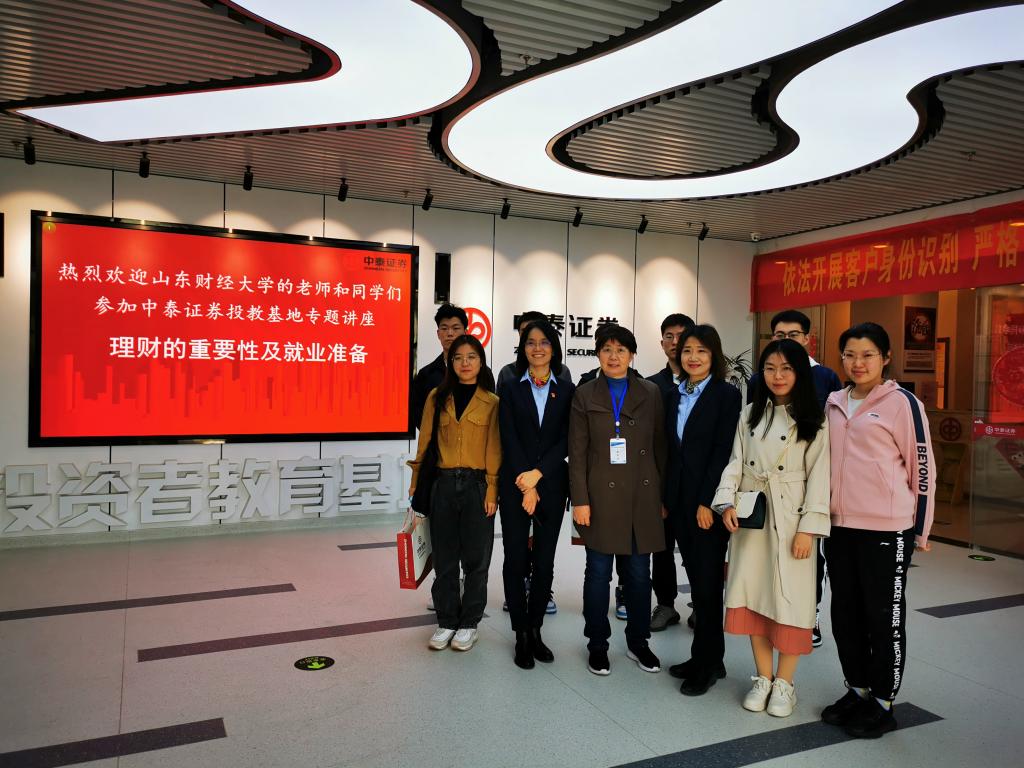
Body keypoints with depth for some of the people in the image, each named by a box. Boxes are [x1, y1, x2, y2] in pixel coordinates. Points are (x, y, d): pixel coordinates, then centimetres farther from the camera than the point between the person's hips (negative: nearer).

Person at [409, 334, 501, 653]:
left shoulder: (492, 403, 0)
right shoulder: (437, 398, 7)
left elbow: (494, 449, -2)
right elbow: (425, 442, 9)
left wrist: (492, 490, -7)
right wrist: (416, 481, 6)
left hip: (477, 485, -2)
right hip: (444, 484, 2)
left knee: (475, 558, 6)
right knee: (444, 558, 9)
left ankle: (469, 623, 21)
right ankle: (447, 621, 23)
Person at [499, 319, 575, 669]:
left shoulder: (567, 390, 6)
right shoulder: (511, 390, 5)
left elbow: (567, 440, -1)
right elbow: (509, 440, -3)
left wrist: (538, 474, -12)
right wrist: (525, 485, -11)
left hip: (551, 484, 1)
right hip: (515, 484, -1)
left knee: (544, 561, 7)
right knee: (516, 559, 2)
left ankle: (535, 630, 21)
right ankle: (521, 635, 13)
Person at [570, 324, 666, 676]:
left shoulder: (650, 393, 5)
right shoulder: (585, 395, 2)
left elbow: (659, 446, 7)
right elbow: (577, 453, -1)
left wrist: (663, 495, 4)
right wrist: (580, 500, -7)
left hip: (642, 496, 2)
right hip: (601, 496, -1)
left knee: (639, 573, 10)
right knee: (599, 572, 6)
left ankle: (638, 641, 28)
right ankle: (597, 645, 22)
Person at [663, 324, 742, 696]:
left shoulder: (727, 394, -6)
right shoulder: (673, 396, 12)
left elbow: (724, 451, -12)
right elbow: (670, 450, 11)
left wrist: (707, 501, -16)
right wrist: (665, 497, 7)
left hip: (709, 499, -6)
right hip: (678, 498, 6)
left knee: (707, 580, 0)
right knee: (695, 577, 12)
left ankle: (706, 662, 13)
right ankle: (710, 657, 24)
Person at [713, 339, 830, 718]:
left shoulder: (814, 422, -2)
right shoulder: (750, 415, 9)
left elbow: (819, 476, -7)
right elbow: (736, 463, 6)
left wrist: (808, 527, -13)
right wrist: (726, 502, -9)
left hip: (791, 521, -3)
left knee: (789, 598, 1)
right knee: (753, 595, 8)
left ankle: (784, 683, 19)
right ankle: (763, 677, 24)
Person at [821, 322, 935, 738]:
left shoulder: (902, 403, -8)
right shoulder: (834, 403, 9)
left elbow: (922, 466, -6)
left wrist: (921, 528, -3)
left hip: (886, 530, -6)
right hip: (840, 526, 6)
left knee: (885, 617, 7)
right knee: (845, 613, 14)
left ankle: (883, 704, 21)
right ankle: (857, 691, 31)